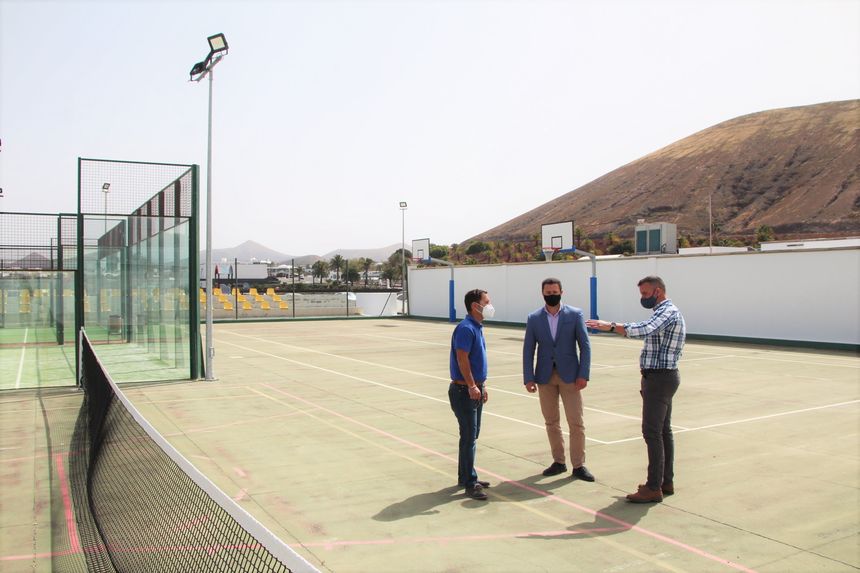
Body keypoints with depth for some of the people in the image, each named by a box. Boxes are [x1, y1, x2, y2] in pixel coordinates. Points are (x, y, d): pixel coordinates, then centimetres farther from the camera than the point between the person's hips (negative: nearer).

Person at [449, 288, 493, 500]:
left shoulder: (478, 327, 13)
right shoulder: (466, 328, -17)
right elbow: (462, 359, -23)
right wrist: (472, 386, -24)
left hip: (475, 389, 10)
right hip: (463, 391, -10)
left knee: (472, 435, 15)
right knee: (469, 437, -5)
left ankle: (465, 476, 26)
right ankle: (470, 483, 2)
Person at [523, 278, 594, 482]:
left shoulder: (575, 314, -2)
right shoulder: (534, 318, 3)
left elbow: (585, 346, -3)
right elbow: (528, 350, 3)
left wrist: (583, 374, -11)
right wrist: (528, 378, -4)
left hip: (569, 375, -2)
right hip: (545, 376, 2)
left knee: (576, 423, -1)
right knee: (551, 422, 10)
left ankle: (578, 465, 10)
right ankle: (558, 461, 23)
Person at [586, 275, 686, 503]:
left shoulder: (667, 312, -15)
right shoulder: (668, 313, 19)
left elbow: (643, 330, -35)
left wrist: (611, 327, -29)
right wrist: (647, 380, 22)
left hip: (659, 378, -11)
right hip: (662, 376, 11)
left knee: (652, 432, -9)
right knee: (663, 431, 13)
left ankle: (653, 488, -6)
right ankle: (667, 482, 20)